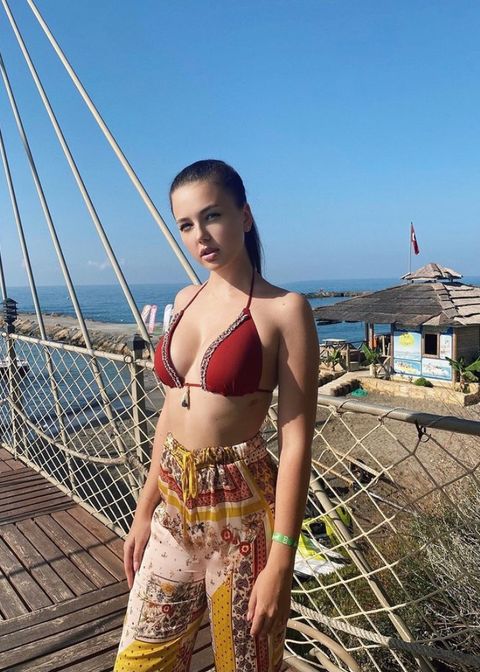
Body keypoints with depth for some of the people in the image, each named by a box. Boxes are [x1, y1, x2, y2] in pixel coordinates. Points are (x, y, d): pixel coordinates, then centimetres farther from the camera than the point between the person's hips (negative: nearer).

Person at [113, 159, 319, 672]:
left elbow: (296, 440, -14)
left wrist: (281, 559, -15)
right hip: (175, 504, 6)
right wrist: (145, 510, 12)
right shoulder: (186, 300, 6)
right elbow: (172, 408, 11)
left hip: (241, 508, -5)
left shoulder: (283, 309, -13)